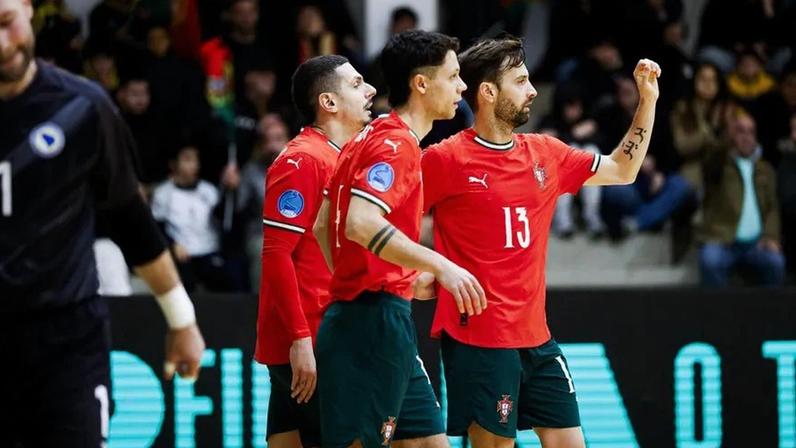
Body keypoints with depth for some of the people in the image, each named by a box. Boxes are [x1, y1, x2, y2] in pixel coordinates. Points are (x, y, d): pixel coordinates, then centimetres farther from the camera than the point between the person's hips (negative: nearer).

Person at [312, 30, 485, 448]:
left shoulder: (368, 138, 17)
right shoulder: (397, 143, -12)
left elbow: (323, 225, 21)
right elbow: (361, 224, -27)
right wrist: (440, 265, -28)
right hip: (376, 320, -10)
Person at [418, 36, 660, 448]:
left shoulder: (545, 153, 11)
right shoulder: (446, 159, -8)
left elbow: (622, 170, 22)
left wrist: (648, 100, 15)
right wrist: (418, 273, -12)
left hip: (536, 337, 7)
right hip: (477, 338, -7)